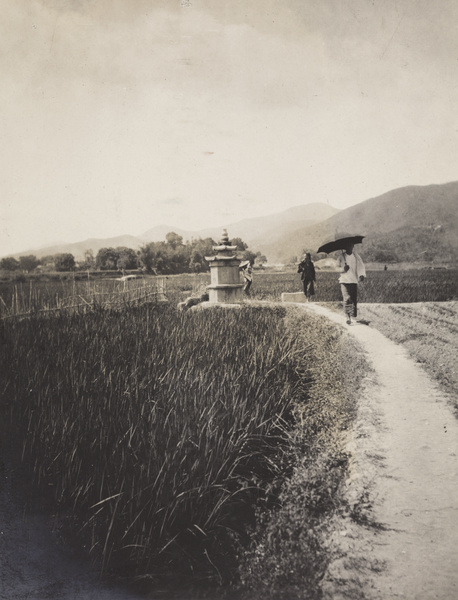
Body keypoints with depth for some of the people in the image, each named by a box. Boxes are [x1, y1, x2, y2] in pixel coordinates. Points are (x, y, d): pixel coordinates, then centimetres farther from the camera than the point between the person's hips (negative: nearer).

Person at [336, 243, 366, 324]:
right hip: (344, 280, -2)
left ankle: (354, 315, 22)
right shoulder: (340, 256, 2)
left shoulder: (356, 256, 7)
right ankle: (348, 317, -13)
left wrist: (362, 275, -21)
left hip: (354, 280, 2)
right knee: (347, 298, -14)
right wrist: (343, 269, -18)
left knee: (354, 299, 3)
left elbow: (361, 266, -1)